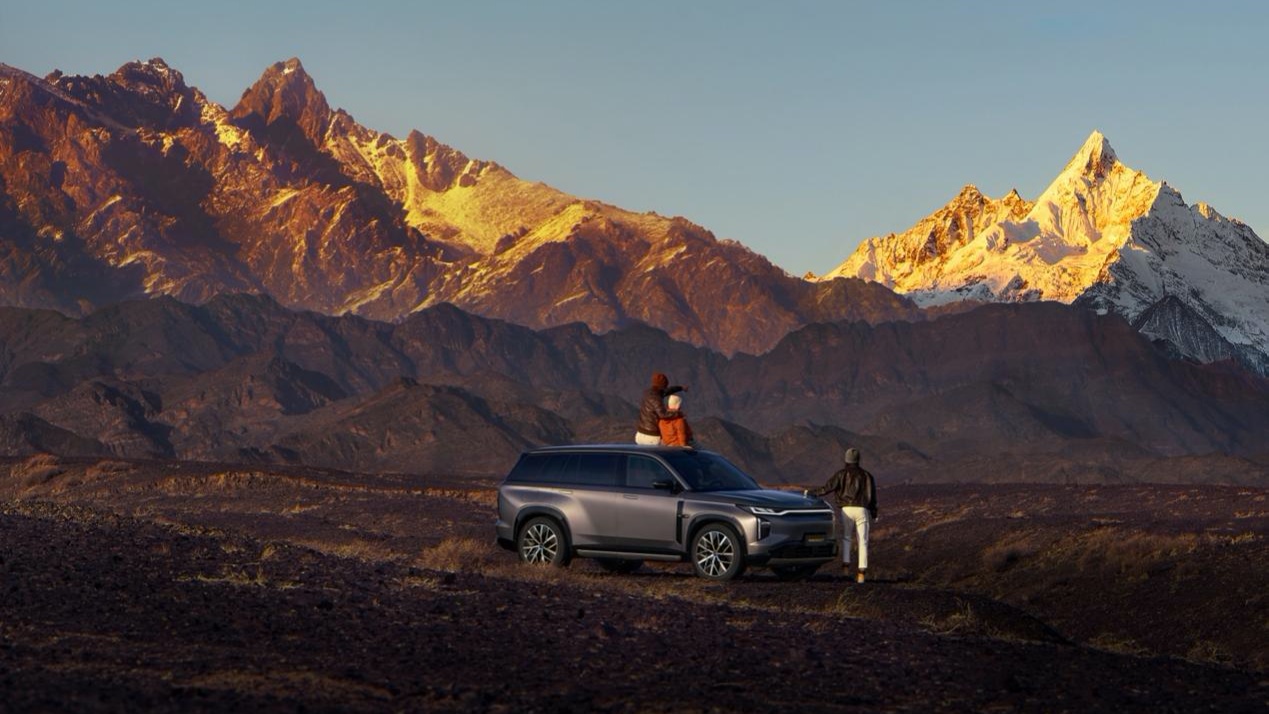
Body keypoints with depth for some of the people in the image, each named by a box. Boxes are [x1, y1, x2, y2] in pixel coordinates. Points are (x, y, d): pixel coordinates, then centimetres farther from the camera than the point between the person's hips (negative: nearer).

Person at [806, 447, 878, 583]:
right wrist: (873, 515, 18)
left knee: (845, 537, 16)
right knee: (863, 541, 2)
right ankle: (862, 571, -4)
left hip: (847, 509, -1)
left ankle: (846, 564, 2)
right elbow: (872, 496, 13)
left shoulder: (841, 475, 3)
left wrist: (810, 493, 6)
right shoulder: (866, 475, 13)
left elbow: (827, 488, -4)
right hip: (862, 510, 1)